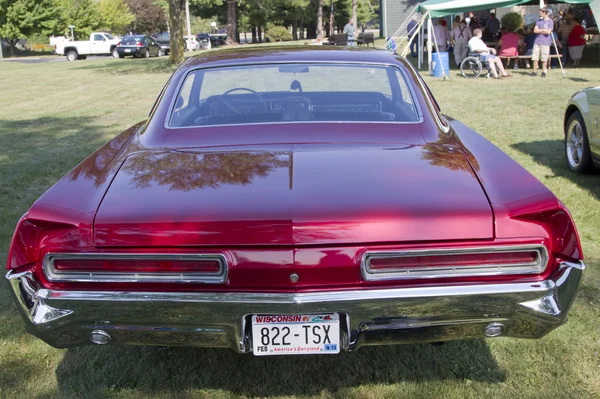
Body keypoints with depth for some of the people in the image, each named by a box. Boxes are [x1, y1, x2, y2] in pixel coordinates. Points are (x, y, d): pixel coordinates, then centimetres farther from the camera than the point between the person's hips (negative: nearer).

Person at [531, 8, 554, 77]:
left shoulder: (550, 21, -2)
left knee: (544, 58, -2)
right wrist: (543, 30, -7)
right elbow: (535, 30, 2)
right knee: (535, 57, 2)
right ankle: (534, 71, 9)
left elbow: (548, 32, -12)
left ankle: (544, 72, 7)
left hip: (545, 42, -5)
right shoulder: (539, 21, 13)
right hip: (537, 41, 5)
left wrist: (539, 31, -3)